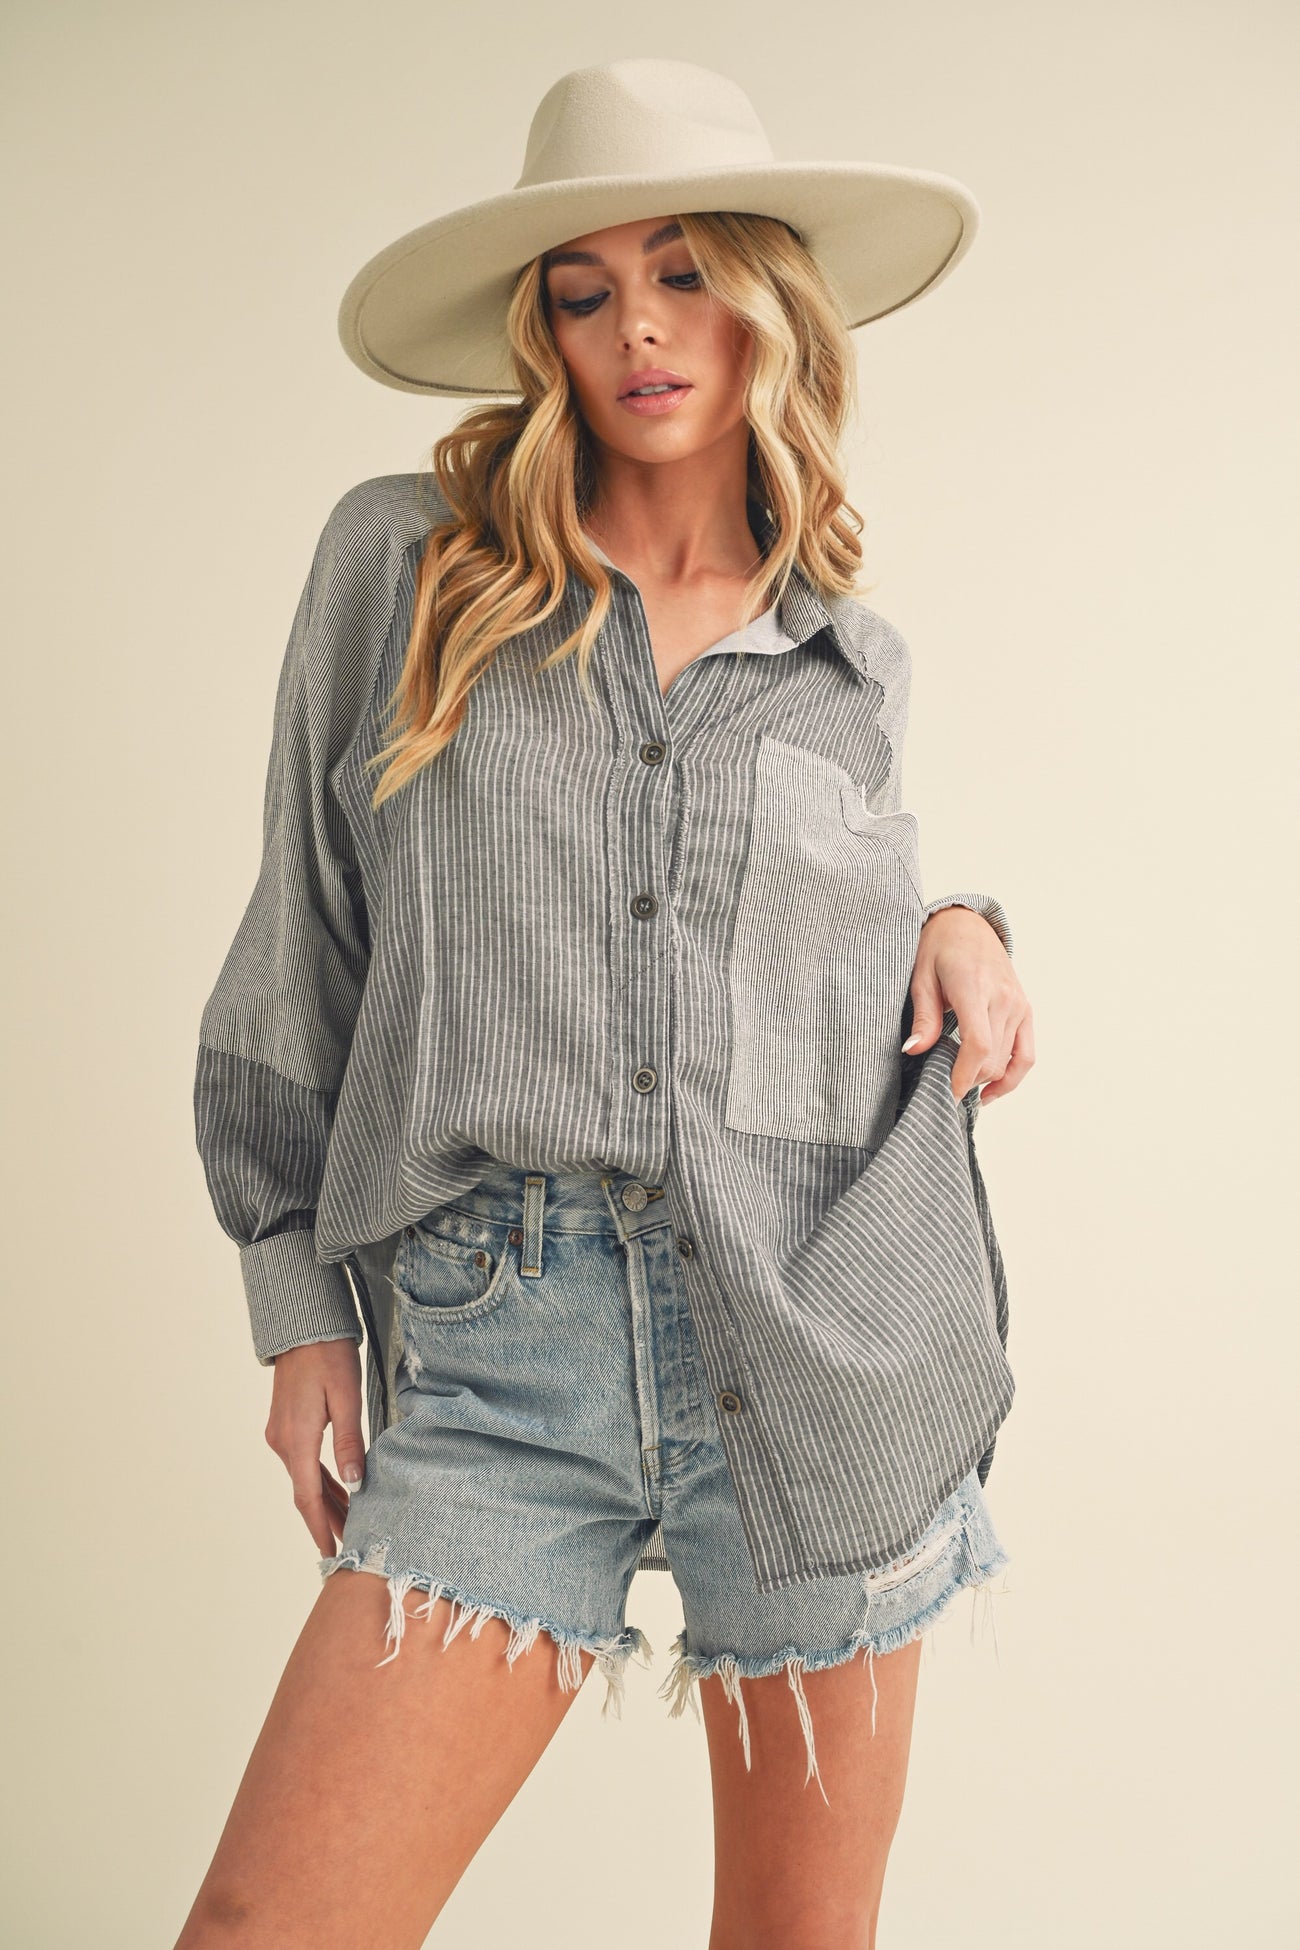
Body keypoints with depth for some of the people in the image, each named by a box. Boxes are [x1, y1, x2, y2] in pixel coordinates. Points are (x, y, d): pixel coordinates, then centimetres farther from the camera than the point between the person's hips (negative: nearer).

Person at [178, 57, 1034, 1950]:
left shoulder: (849, 658, 11)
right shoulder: (405, 561, 5)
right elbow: (311, 944, 8)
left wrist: (955, 924, 3)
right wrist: (303, 1300, 6)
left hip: (824, 1346, 2)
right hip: (494, 1346, -1)